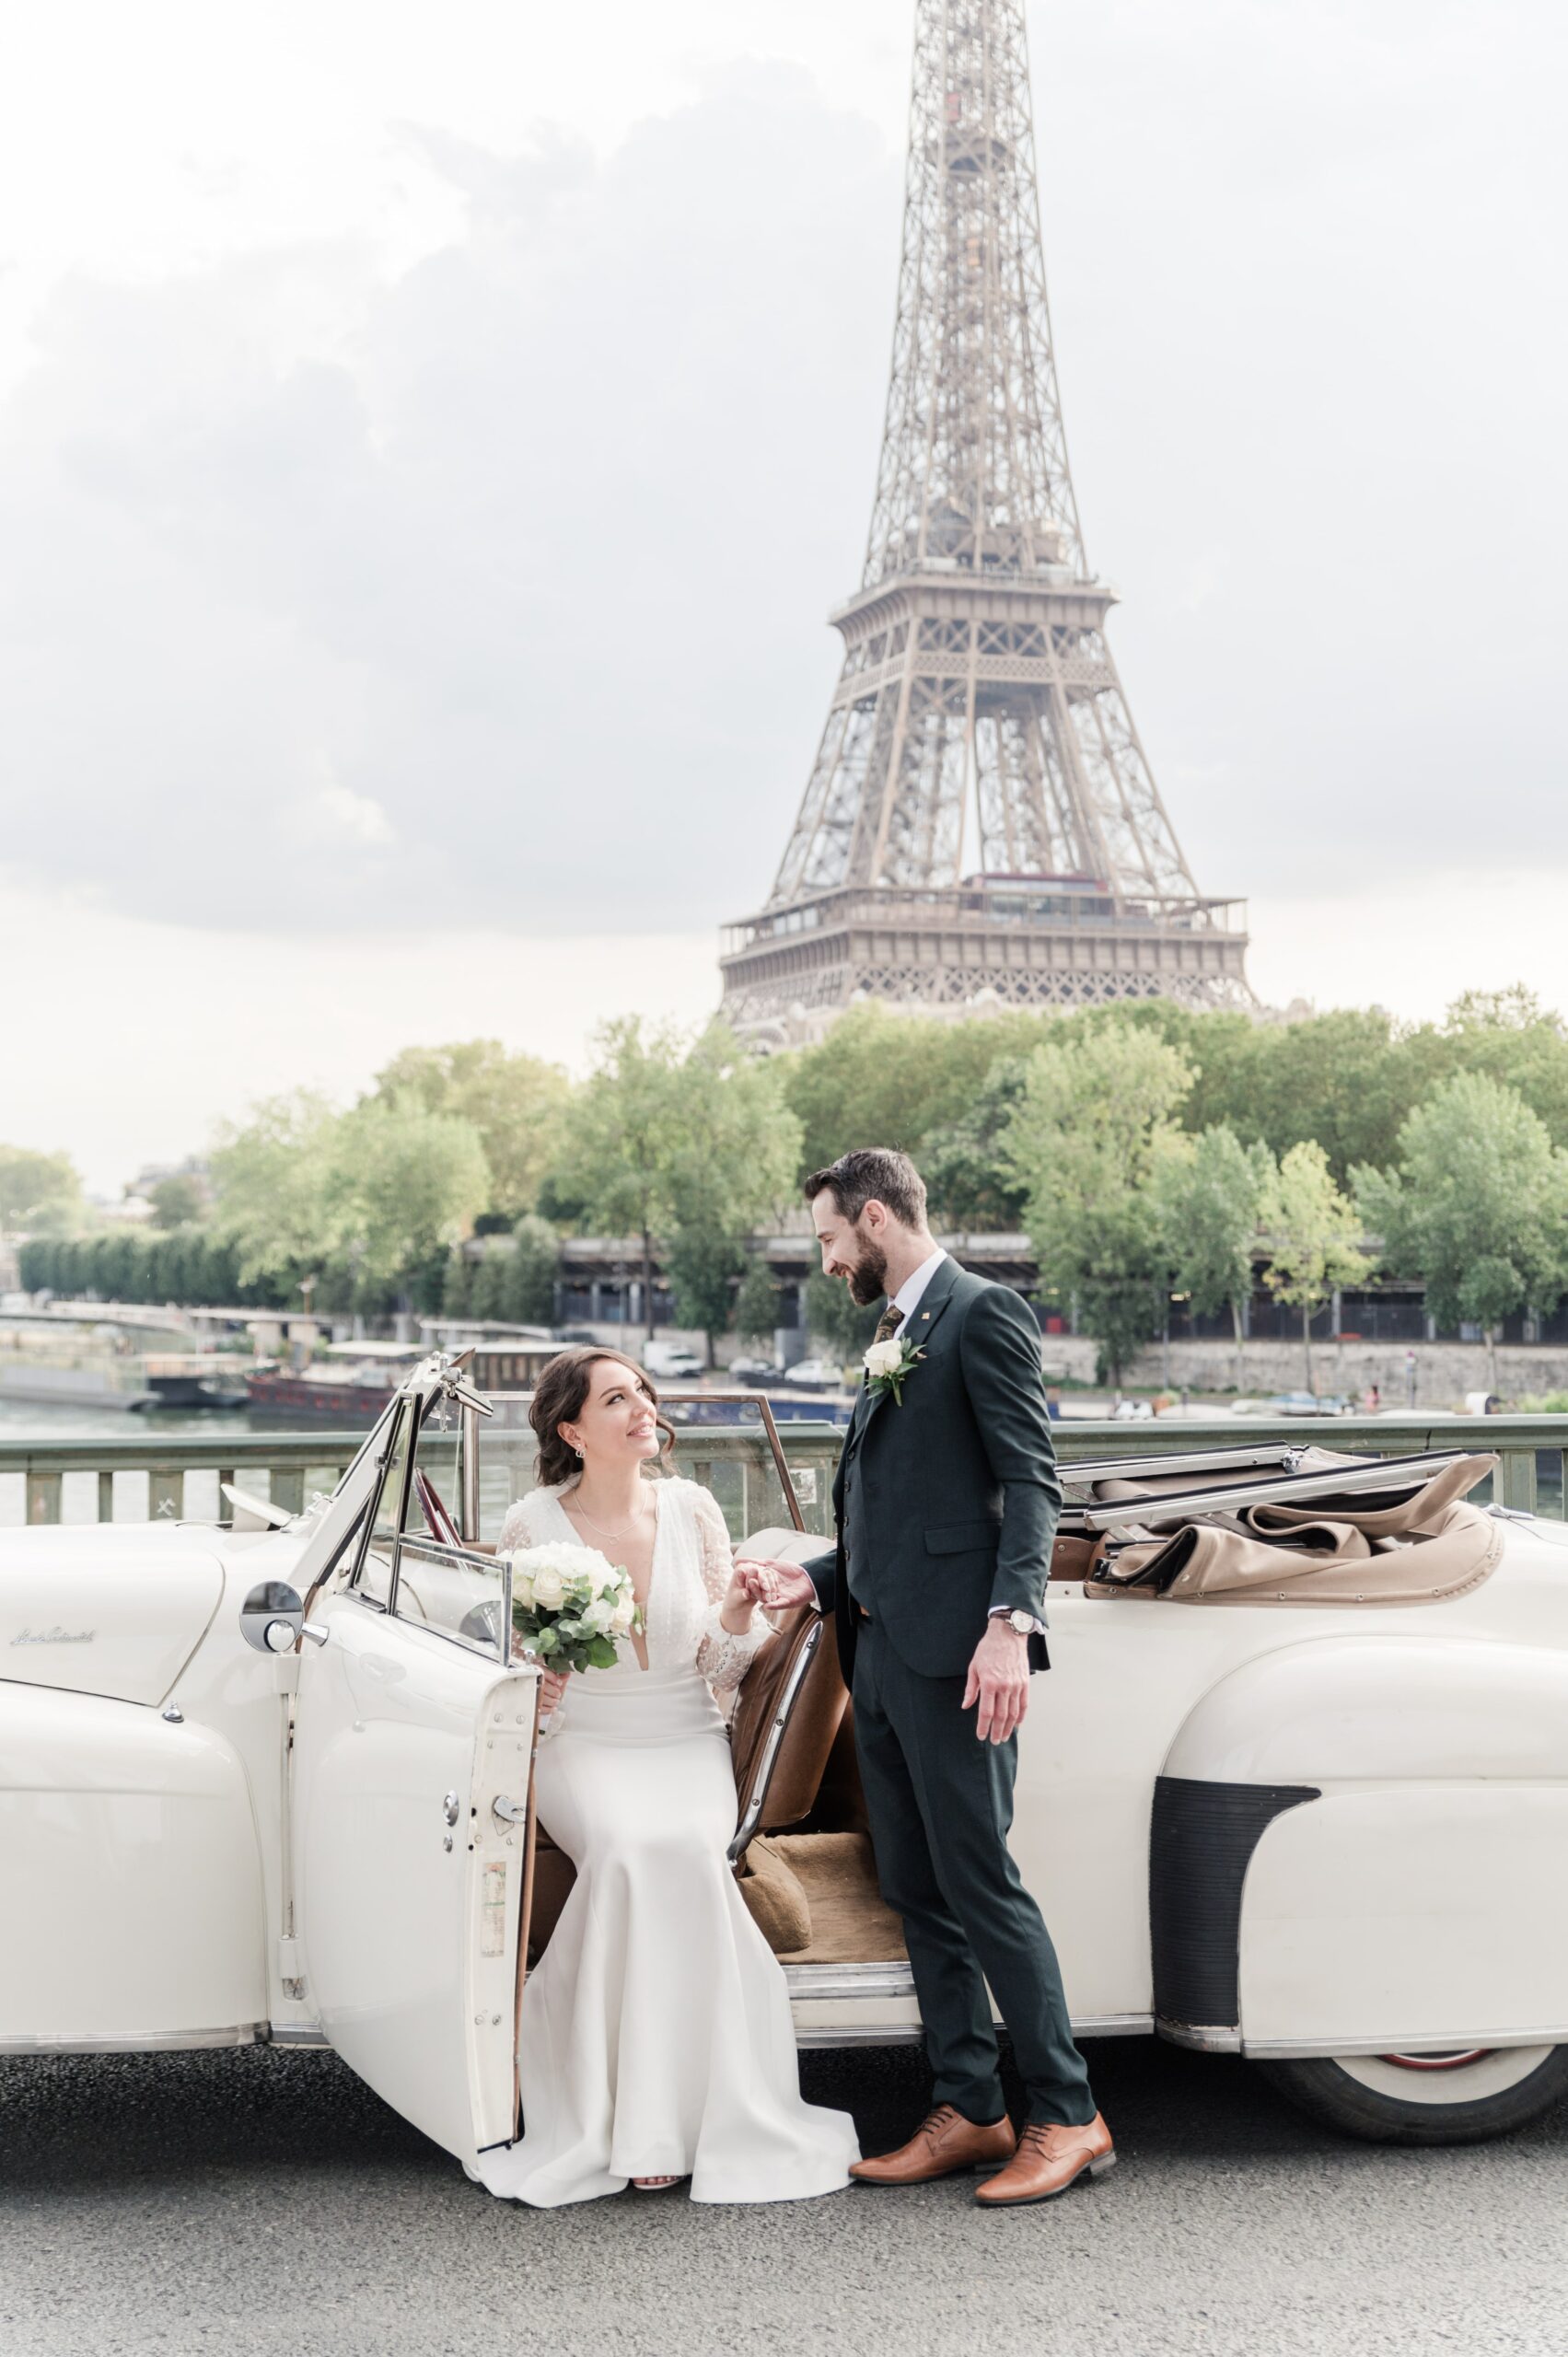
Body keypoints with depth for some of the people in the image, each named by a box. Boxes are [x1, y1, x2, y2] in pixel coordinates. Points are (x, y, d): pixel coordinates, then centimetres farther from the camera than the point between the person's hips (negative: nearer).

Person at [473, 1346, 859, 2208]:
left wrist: (741, 1610, -15)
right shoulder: (532, 1528, -3)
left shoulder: (692, 1510, 2)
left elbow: (718, 1674, 4)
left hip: (687, 1748, 2)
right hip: (582, 1750, -1)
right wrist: (541, 1667, -17)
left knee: (680, 1849, -31)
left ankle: (672, 2112, -20)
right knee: (635, 1851, -33)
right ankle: (646, 2128, -24)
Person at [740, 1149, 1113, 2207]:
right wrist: (817, 1579, 10)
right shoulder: (893, 1337, 22)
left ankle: (1069, 2116, 1)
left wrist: (1011, 1622, -23)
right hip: (879, 1651, 9)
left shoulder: (985, 1313, -5)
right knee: (917, 1891, 10)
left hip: (954, 1651, -9)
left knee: (980, 1882, -7)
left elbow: (1031, 1481, -14)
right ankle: (970, 2110, 17)